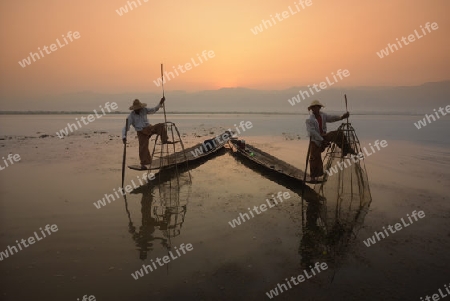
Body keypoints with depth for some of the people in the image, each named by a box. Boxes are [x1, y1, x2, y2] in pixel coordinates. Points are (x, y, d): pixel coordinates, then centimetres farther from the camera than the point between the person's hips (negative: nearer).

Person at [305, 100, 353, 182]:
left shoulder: (323, 115, 3)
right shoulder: (309, 120, -14)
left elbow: (331, 118, -13)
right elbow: (312, 132, -22)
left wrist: (341, 117, -32)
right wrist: (322, 140, -25)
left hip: (323, 137, 5)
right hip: (315, 141, -5)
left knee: (338, 134, -9)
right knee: (315, 158, -8)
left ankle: (346, 150, 2)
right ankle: (313, 176, 3)